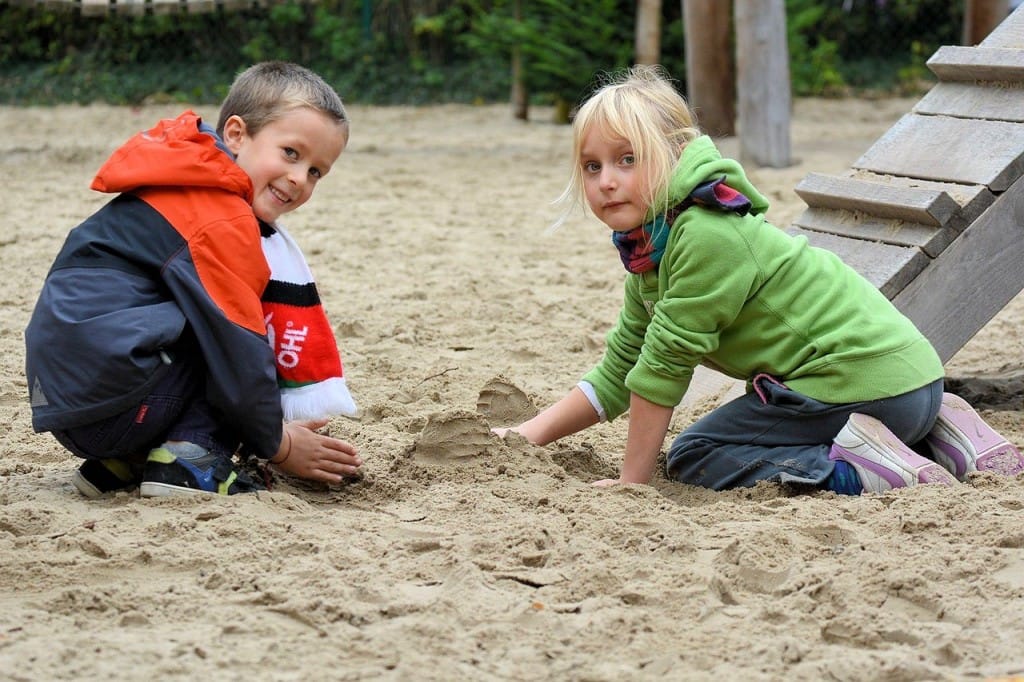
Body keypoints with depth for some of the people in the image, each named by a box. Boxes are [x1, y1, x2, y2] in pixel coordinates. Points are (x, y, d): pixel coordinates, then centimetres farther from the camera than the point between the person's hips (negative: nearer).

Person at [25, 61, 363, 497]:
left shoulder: (180, 196, 21)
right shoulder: (222, 223, -11)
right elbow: (238, 347, -11)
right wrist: (277, 445, 3)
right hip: (110, 406, -10)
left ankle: (123, 464, 10)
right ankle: (190, 460, -10)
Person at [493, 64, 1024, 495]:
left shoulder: (707, 237, -20)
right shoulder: (652, 246, 11)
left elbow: (664, 363, -16)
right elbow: (619, 371, 16)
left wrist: (633, 479, -7)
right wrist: (533, 433, 10)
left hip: (861, 379, -9)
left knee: (691, 458, 1)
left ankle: (866, 468, -15)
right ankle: (942, 436, 17)